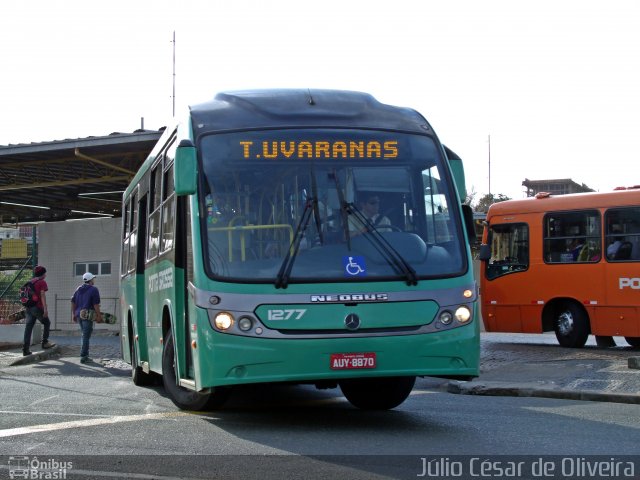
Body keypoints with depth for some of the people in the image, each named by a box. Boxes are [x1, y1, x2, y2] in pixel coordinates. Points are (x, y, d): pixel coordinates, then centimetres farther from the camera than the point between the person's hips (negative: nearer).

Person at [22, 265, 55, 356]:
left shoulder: (30, 282, 17)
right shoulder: (42, 282, -6)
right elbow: (43, 295, -15)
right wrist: (45, 309, -18)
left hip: (29, 308, 6)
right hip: (38, 308, -6)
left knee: (28, 328, 2)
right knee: (47, 323, 14)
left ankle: (25, 349, -2)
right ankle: (45, 342, 11)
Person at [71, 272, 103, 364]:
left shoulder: (78, 289, 14)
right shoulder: (93, 289, -7)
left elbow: (73, 302, 13)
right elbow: (96, 304, -12)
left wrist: (73, 314, 17)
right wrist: (99, 316, -7)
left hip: (79, 315, 7)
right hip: (88, 315, -7)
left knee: (84, 335, 18)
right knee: (86, 336, -3)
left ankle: (85, 355, 21)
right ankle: (83, 357, -3)